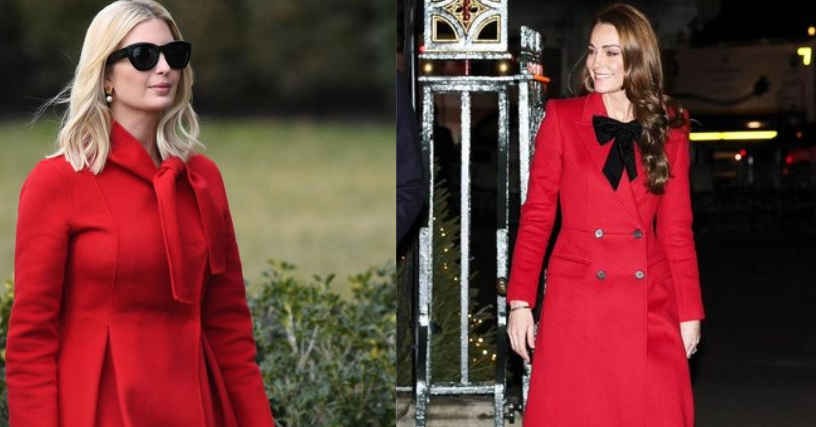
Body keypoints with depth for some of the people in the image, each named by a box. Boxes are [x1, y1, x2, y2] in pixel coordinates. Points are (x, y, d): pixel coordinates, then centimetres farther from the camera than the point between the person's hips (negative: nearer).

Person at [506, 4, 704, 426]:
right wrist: (520, 301, -3)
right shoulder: (561, 117, 3)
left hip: (650, 307, 1)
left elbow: (677, 228, 10)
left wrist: (689, 312, 6)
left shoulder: (669, 129, 8)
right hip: (576, 304, -1)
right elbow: (536, 215, 3)